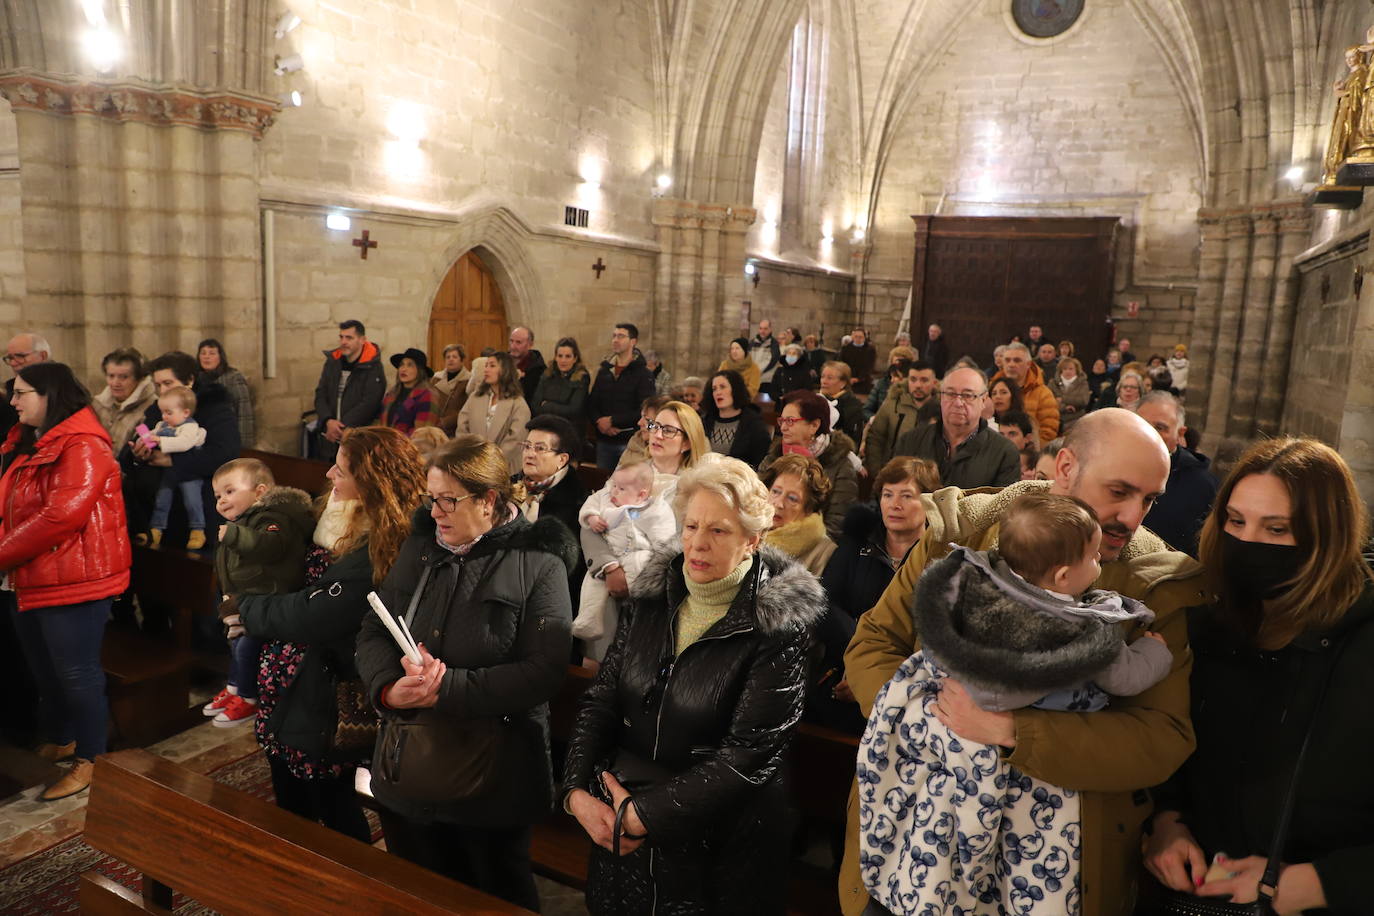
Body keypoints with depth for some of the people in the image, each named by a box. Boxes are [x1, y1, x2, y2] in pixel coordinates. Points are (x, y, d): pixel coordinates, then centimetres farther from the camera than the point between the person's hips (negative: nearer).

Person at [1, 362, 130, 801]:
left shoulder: (82, 447, -17)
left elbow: (62, 515, -26)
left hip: (72, 581, -9)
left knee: (76, 672, 1)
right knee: (44, 670, 21)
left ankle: (89, 759, 15)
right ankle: (58, 740, 39)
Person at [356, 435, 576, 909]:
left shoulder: (538, 562, -14)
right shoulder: (419, 546, 3)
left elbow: (543, 673, -20)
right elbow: (372, 632, 2)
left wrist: (448, 689, -24)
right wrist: (389, 688, -18)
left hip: (491, 777, -5)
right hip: (406, 768, 5)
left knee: (497, 900, 19)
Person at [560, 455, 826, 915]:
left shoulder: (777, 627, -17)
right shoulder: (652, 598, -2)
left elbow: (750, 753, -20)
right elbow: (600, 699, 1)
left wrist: (645, 813, -21)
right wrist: (576, 790, -13)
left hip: (720, 844, -4)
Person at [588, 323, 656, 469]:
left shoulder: (643, 374, -4)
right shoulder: (604, 371, 13)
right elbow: (591, 404, 14)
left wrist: (612, 421, -14)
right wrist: (599, 422, -7)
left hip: (630, 441, -5)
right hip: (604, 440, 5)